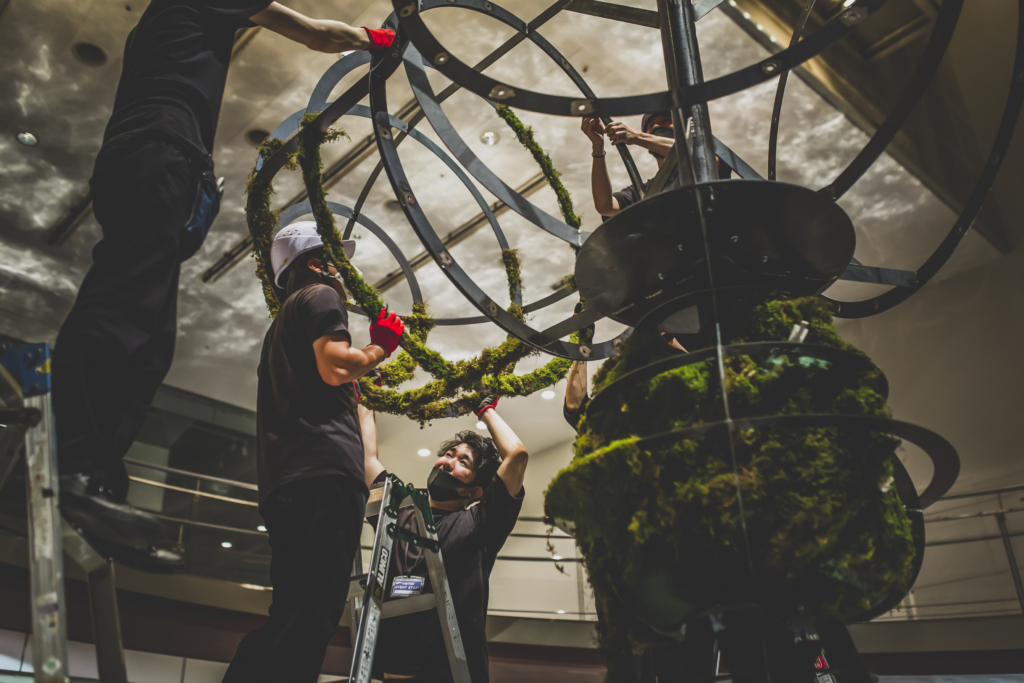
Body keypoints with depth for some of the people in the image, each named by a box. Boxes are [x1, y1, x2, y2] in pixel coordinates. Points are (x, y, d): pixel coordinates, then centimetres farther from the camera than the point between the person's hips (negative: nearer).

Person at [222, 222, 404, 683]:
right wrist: (379, 348, 5)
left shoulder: (284, 318, 34)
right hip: (325, 471, -10)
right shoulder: (320, 295, 5)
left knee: (288, 619, 10)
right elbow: (335, 367, -13)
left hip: (283, 483, 10)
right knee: (309, 622, -16)